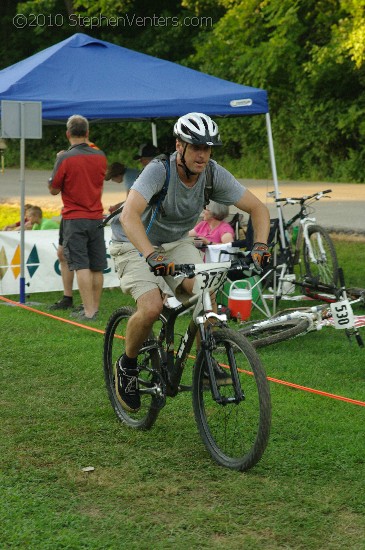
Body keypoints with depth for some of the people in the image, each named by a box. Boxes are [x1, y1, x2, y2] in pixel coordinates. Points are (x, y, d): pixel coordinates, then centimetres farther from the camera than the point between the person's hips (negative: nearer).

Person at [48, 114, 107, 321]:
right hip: (96, 217, 4)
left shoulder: (65, 158, -13)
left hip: (74, 217, -4)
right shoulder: (100, 156, 3)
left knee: (81, 267, -6)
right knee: (97, 267, 10)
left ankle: (88, 311, -12)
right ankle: (95, 308, 19)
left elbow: (54, 189, -4)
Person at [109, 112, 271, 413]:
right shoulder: (159, 170, -31)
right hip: (135, 243, -4)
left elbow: (258, 208, -11)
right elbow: (130, 215, -45)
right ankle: (127, 365, 3)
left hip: (176, 242, 4)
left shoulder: (214, 174, -17)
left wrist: (260, 246, -29)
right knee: (152, 308, -26)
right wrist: (152, 256, -58)